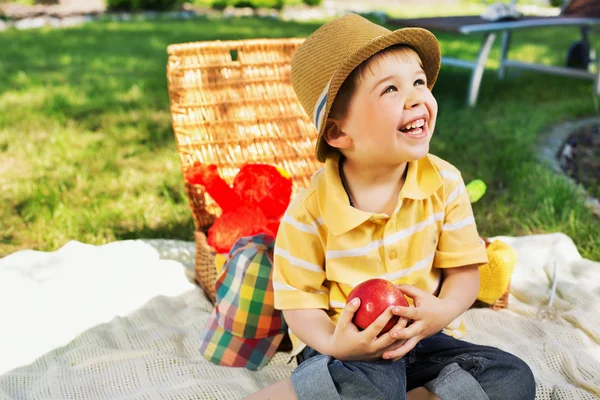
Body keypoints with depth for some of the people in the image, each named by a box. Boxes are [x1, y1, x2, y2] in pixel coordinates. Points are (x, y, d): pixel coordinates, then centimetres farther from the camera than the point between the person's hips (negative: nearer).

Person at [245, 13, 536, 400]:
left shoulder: (445, 182, -7)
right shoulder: (312, 209, -16)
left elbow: (463, 271, 0)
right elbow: (298, 296, -8)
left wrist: (442, 310, -22)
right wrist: (331, 343, -27)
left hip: (424, 337, 7)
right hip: (349, 344, -6)